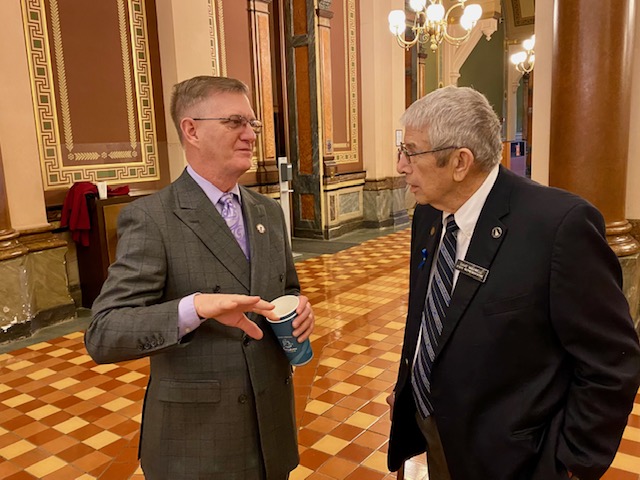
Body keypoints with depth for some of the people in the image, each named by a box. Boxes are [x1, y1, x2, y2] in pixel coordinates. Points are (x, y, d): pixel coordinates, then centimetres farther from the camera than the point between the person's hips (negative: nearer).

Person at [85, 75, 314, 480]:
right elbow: (103, 336, -19)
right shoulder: (150, 218, -15)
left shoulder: (269, 211, 5)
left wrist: (299, 308, -7)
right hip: (196, 436, -5)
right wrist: (194, 307, -35)